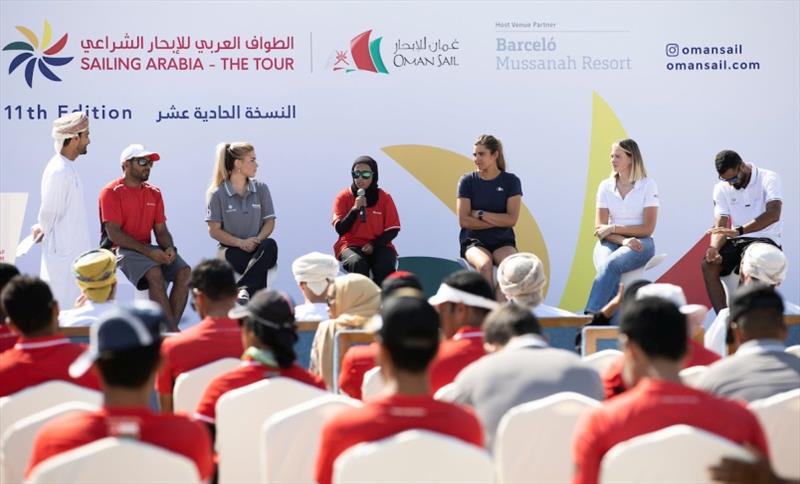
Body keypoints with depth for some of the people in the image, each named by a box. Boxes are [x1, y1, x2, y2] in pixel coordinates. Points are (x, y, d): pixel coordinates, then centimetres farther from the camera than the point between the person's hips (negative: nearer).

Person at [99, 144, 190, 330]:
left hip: (147, 248, 6)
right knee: (155, 273, -33)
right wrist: (148, 251, -20)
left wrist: (169, 248, -10)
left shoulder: (154, 193, 14)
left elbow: (161, 230, 14)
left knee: (184, 272, -19)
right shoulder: (111, 192, -5)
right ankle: (173, 332, -33)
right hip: (121, 249, -6)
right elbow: (114, 233, -13)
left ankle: (170, 329, -21)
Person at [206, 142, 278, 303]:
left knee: (270, 245, -34)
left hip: (256, 247, 3)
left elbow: (269, 222, 8)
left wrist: (258, 239, -14)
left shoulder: (261, 189, 10)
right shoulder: (217, 194, -1)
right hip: (230, 249, -3)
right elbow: (214, 230, -3)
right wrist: (240, 242, -17)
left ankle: (243, 289, -43)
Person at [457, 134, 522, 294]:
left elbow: (511, 219, -5)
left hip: (503, 241, 1)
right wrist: (499, 221, -7)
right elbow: (464, 221, -5)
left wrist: (480, 214, -9)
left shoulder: (510, 181, 3)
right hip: (474, 241, -1)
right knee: (484, 265, -35)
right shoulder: (467, 181, 2)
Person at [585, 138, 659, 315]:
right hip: (611, 242, 2)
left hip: (640, 243, -2)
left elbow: (648, 228, -5)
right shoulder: (605, 186, 8)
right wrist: (623, 240, -16)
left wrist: (613, 228, -11)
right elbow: (600, 228, 2)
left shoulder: (648, 185, 0)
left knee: (610, 264, -35)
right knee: (606, 266, -34)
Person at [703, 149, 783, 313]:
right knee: (707, 265, -22)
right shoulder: (721, 188, 4)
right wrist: (714, 248, -26)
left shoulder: (768, 178, -10)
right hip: (736, 241, 5)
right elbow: (720, 225, -2)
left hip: (765, 238, -5)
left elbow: (774, 214, -25)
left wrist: (738, 231, -36)